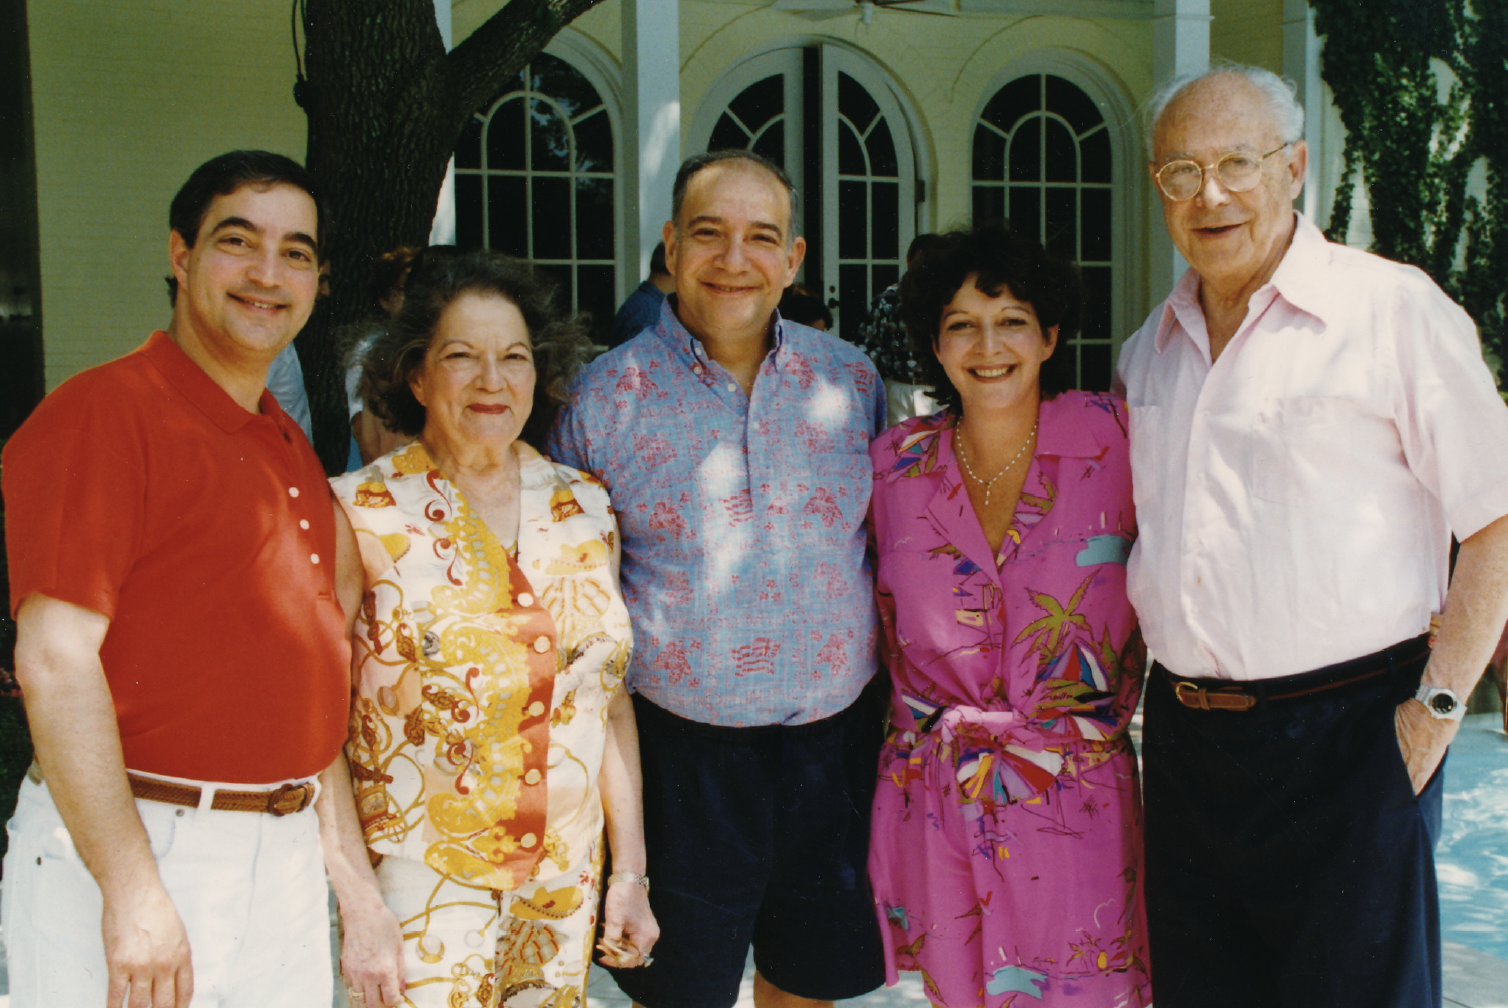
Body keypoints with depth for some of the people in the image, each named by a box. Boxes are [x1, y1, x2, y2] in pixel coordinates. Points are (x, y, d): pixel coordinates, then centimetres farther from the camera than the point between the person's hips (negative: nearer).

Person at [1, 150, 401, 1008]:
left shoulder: (292, 452, 14)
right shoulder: (103, 412, -10)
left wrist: (358, 889, 15)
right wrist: (133, 891, -21)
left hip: (288, 858, 7)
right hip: (131, 847, -7)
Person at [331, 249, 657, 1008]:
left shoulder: (583, 510, 4)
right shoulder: (363, 513, -8)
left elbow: (611, 701, 7)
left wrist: (630, 872, 7)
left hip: (566, 878, 4)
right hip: (420, 882, -3)